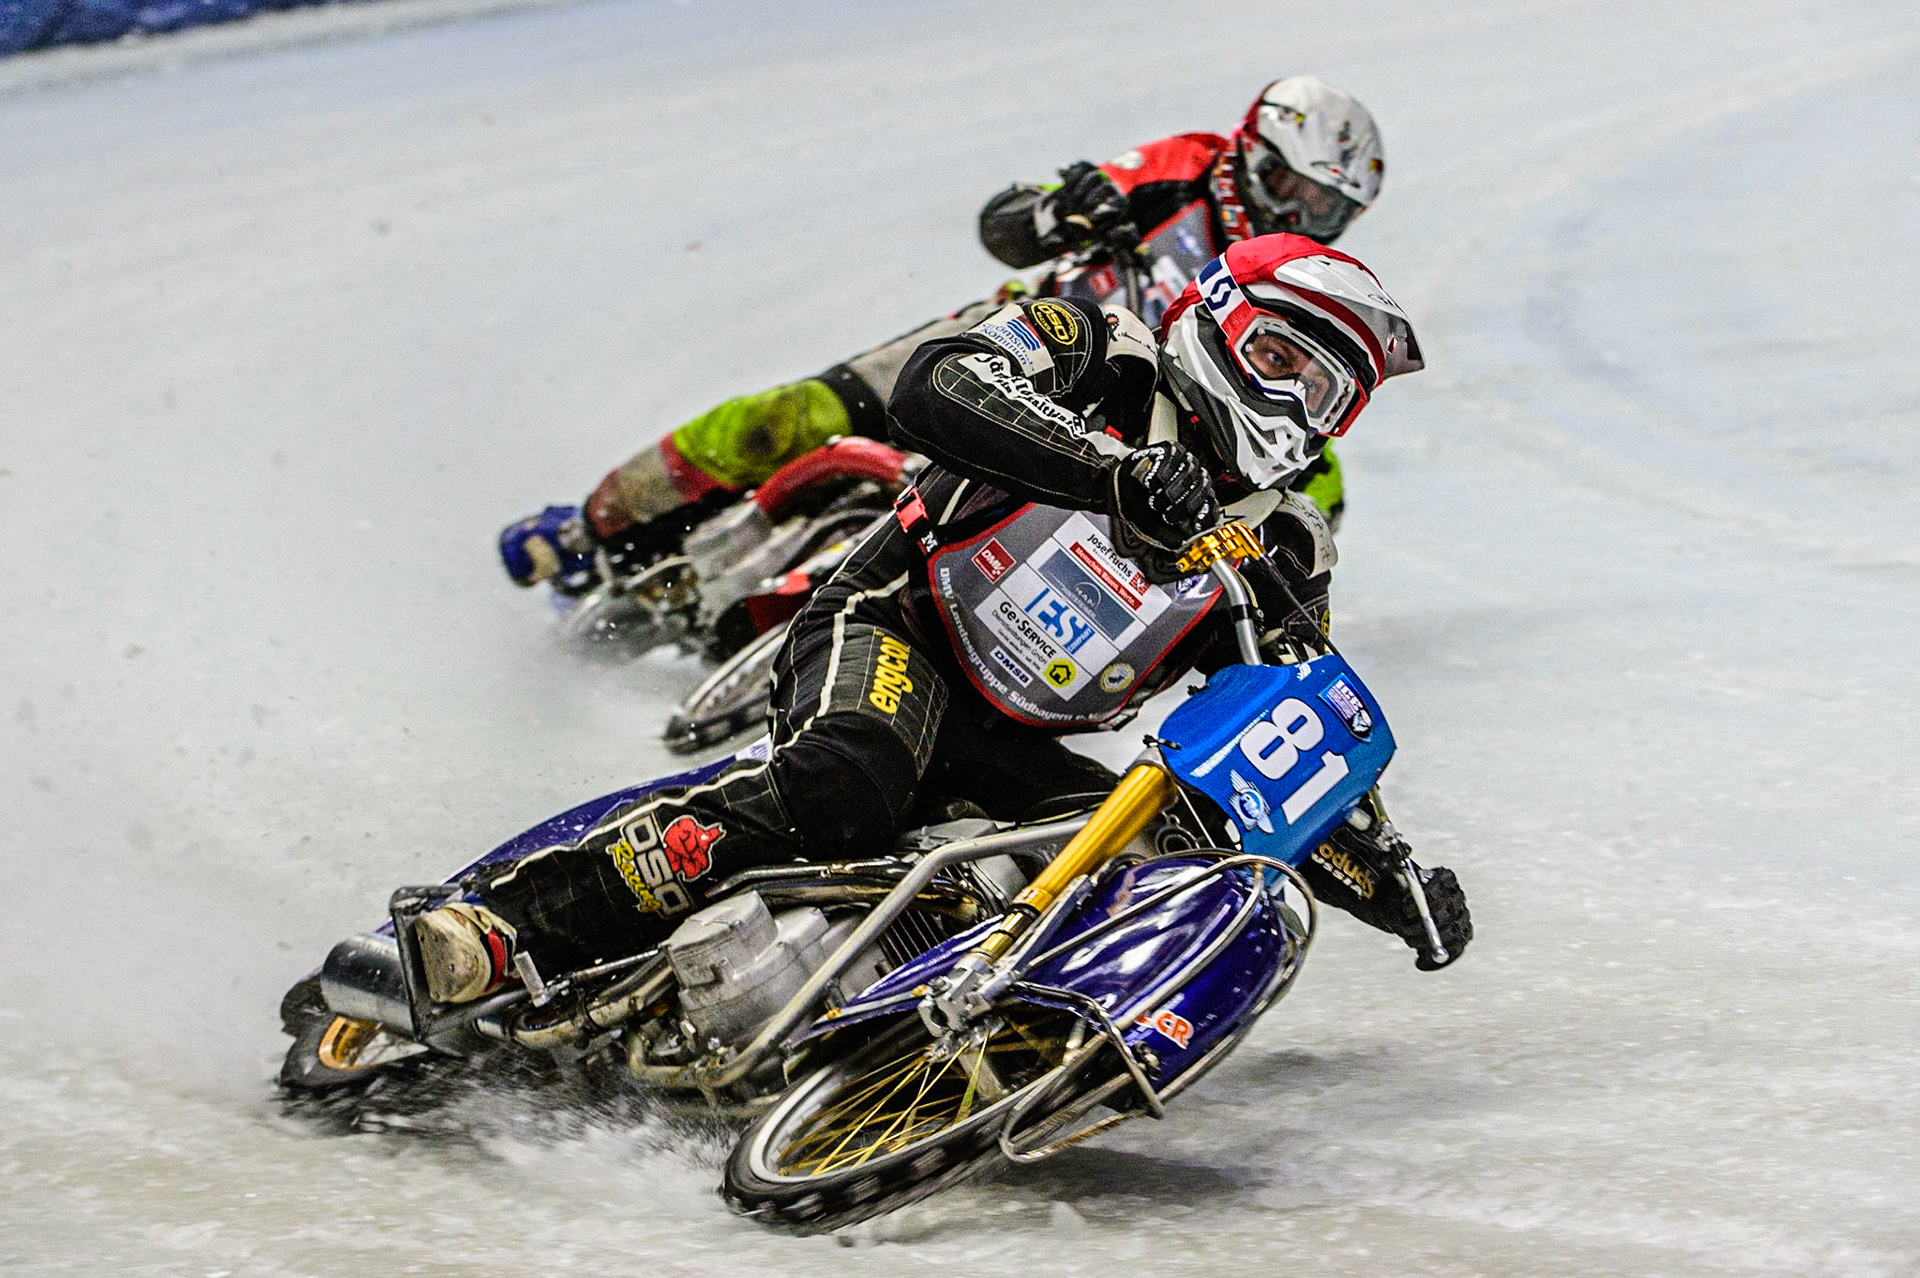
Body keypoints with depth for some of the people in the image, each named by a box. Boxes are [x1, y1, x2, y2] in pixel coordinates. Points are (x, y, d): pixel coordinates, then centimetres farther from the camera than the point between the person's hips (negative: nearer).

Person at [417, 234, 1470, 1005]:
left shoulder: (1281, 554, 16)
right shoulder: (1102, 352, 3)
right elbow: (935, 388, -17)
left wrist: (1397, 878, -1)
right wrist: (1119, 469, -27)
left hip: (1015, 756, 6)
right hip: (890, 630, -6)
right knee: (849, 784, -38)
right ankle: (502, 925, -44)